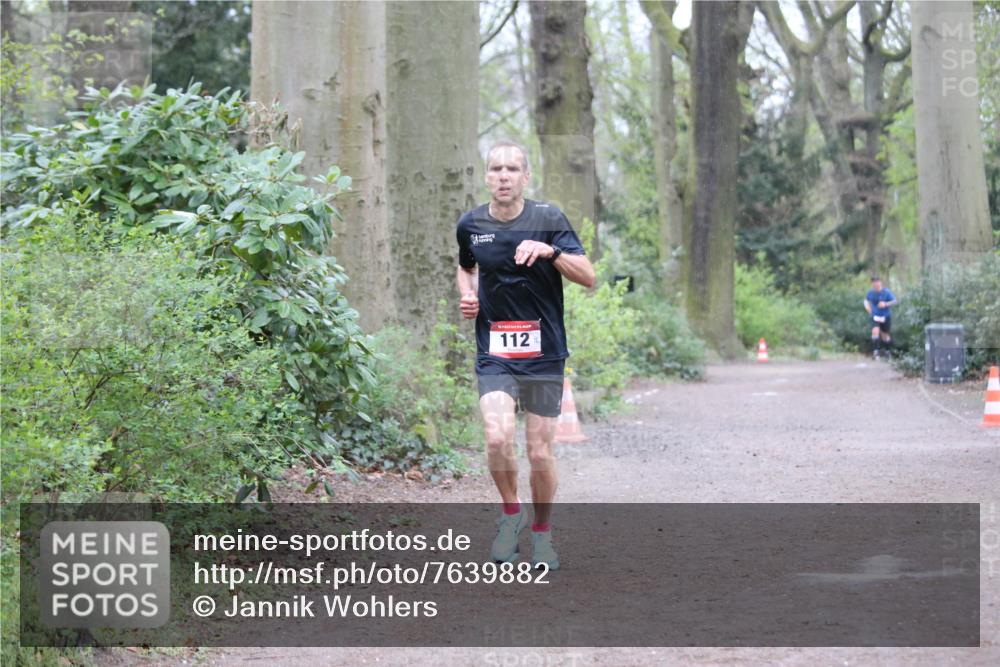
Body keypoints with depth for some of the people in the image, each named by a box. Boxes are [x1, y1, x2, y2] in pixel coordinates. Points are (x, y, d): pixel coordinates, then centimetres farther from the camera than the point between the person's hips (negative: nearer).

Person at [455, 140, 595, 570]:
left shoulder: (548, 219, -4)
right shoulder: (471, 224, 5)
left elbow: (588, 277, -9)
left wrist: (551, 251, -24)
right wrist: (467, 295, 6)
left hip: (544, 353, -1)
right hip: (494, 353, 1)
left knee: (540, 451, 1)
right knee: (497, 438, -20)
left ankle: (542, 533, 23)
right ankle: (510, 513, 6)